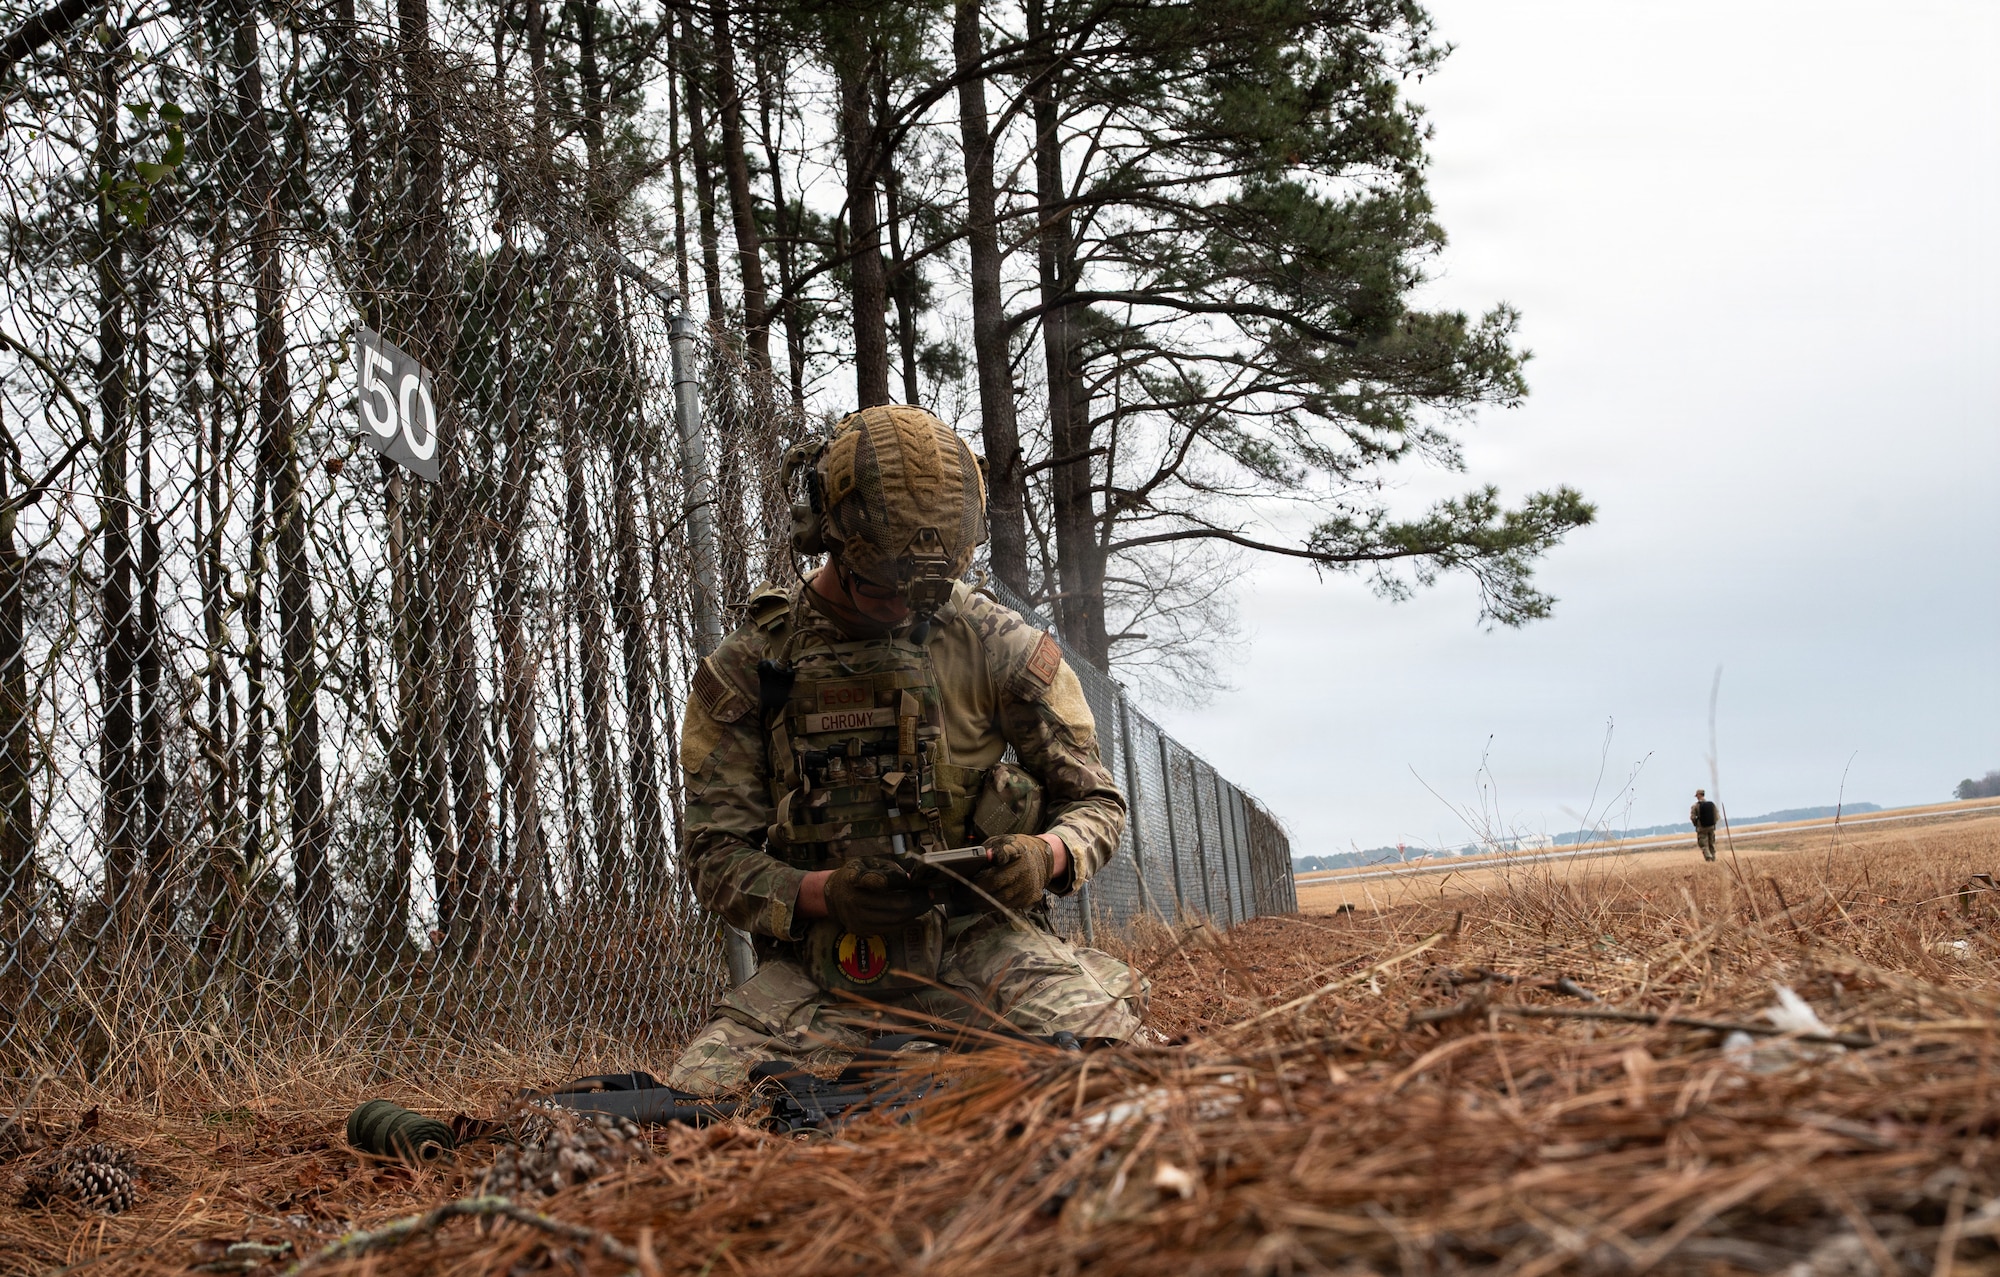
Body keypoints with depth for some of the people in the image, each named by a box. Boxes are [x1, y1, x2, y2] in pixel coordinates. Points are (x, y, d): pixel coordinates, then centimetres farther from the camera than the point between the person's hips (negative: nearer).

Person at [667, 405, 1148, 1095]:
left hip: (980, 941, -1)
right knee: (698, 1097, -25)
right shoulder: (744, 672, 2)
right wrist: (822, 894, -19)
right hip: (823, 967, 1)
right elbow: (717, 858, 2)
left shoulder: (998, 645, 2)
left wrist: (1047, 855, -15)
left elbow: (1094, 801, 9)